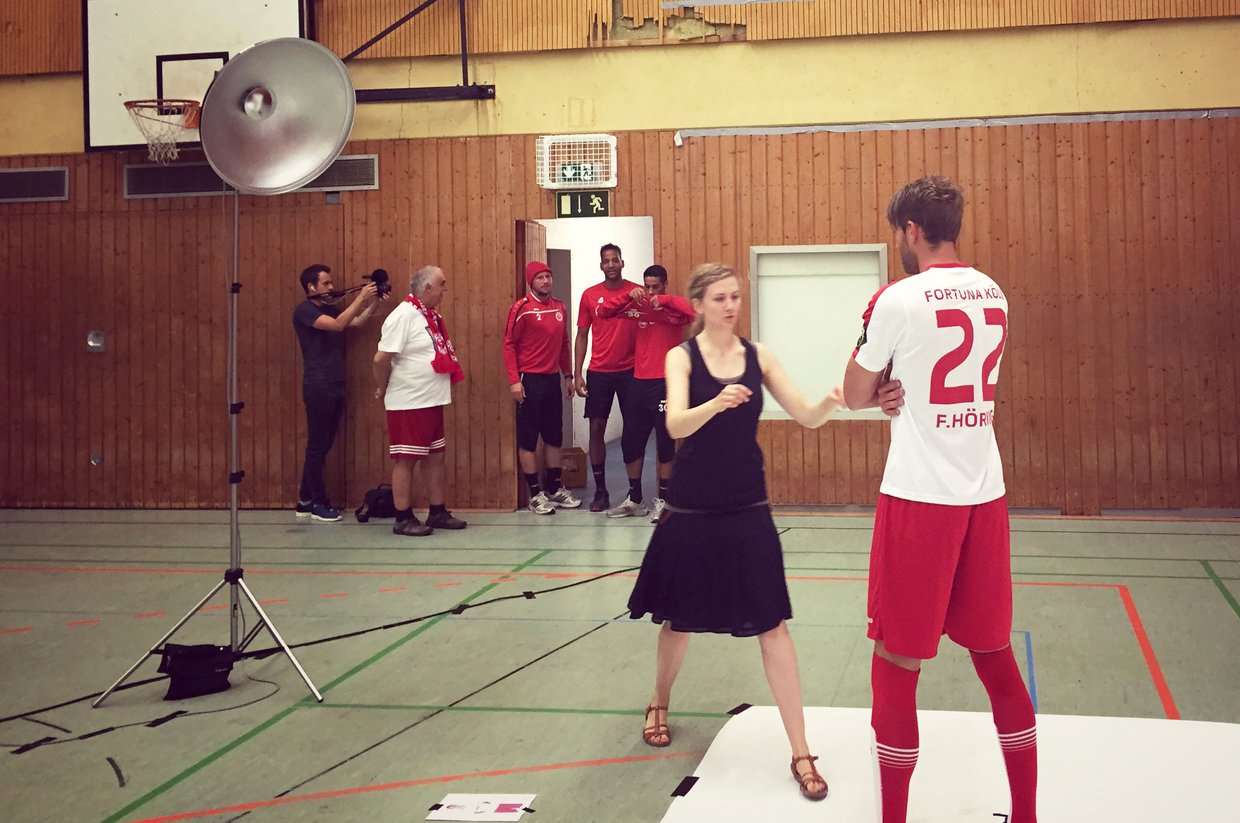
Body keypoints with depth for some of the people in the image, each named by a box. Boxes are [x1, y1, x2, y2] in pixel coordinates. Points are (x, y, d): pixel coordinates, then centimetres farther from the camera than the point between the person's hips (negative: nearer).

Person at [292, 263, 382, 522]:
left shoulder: (331, 308, 16)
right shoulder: (304, 310, -10)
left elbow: (357, 322, 7)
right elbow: (337, 325, -23)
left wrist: (374, 302, -3)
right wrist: (360, 298, -22)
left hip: (335, 386, 9)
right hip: (318, 387, -9)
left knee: (323, 446, 11)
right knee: (317, 446, -2)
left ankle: (306, 500, 18)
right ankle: (319, 503, 3)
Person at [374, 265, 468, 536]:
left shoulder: (430, 316, 11)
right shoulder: (403, 316, -17)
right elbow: (382, 358, -20)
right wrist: (383, 389, -7)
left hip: (431, 402, 9)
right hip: (408, 404, -9)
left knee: (435, 456, 13)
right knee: (405, 460, -1)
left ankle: (438, 513, 22)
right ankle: (403, 519, 7)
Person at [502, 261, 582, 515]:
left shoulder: (560, 308, 9)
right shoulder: (522, 308, -8)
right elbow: (509, 345, -9)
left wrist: (568, 375, 14)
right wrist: (514, 380, -15)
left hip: (553, 379, 6)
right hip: (529, 380, -6)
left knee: (554, 436, 12)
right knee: (528, 438, 0)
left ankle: (555, 488, 22)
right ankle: (536, 494, 5)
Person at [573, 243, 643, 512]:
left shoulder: (637, 292, -1)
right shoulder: (590, 295, 4)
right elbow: (581, 336, 8)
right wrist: (577, 374, 2)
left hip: (630, 371, -1)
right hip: (598, 373, 1)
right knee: (596, 428, 1)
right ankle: (600, 491, 9)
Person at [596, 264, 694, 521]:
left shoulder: (673, 308, -3)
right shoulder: (638, 307, 9)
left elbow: (695, 313, -23)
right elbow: (603, 311, 5)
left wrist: (665, 300, -23)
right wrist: (629, 295, -8)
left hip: (665, 383, -5)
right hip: (639, 382, 5)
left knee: (665, 442, -1)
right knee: (630, 442, 9)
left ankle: (662, 500, 9)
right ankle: (634, 499, 21)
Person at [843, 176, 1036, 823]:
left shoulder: (899, 299, -11)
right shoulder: (992, 295, 9)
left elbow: (855, 395, 0)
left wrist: (869, 329, 12)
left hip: (920, 496, -6)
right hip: (985, 493, 6)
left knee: (895, 661, 4)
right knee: (993, 651, 15)